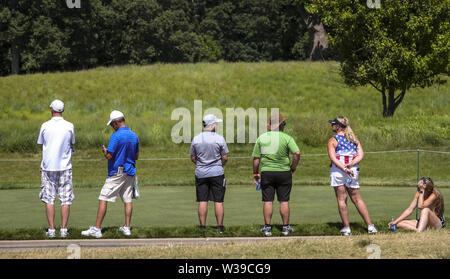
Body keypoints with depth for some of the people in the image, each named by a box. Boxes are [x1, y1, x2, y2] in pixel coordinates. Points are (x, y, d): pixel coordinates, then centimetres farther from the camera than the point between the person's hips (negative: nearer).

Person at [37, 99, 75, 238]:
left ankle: (51, 229, 2)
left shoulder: (45, 126, -5)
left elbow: (40, 144, 9)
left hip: (48, 166, 0)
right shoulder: (69, 126, -4)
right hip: (65, 166, 0)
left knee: (49, 199, 5)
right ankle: (63, 229, 1)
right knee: (65, 199, 4)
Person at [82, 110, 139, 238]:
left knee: (103, 199, -5)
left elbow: (109, 156, -18)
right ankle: (127, 227, 12)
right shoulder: (134, 136, 8)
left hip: (117, 173, -7)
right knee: (128, 200, 11)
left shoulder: (116, 135, -15)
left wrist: (104, 150, 2)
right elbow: (136, 156, 16)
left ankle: (97, 229, -7)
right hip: (130, 172, 7)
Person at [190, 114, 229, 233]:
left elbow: (193, 158, 7)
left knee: (202, 201, 5)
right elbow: (225, 158, -4)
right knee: (218, 201, 2)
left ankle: (202, 226, 4)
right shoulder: (219, 138, -8)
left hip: (201, 173, 3)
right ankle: (220, 227, 3)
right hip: (217, 173, -2)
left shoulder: (196, 139, 0)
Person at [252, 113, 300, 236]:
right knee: (284, 201, 5)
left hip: (266, 172, 1)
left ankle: (267, 227, 4)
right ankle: (286, 227, 9)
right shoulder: (286, 138, -4)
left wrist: (255, 172, 12)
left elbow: (256, 158, 3)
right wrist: (293, 167, -1)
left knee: (268, 201, 4)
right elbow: (297, 153, -15)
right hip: (284, 172, -1)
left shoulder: (261, 138, 2)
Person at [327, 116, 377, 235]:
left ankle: (346, 228, 1)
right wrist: (349, 165, -8)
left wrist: (344, 168, -21)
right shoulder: (354, 139, 13)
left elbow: (333, 157, -16)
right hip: (353, 171, 4)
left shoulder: (333, 140, -2)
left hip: (337, 171, -4)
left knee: (341, 200, 2)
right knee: (357, 200, 11)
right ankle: (370, 226, 7)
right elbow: (361, 155, 2)